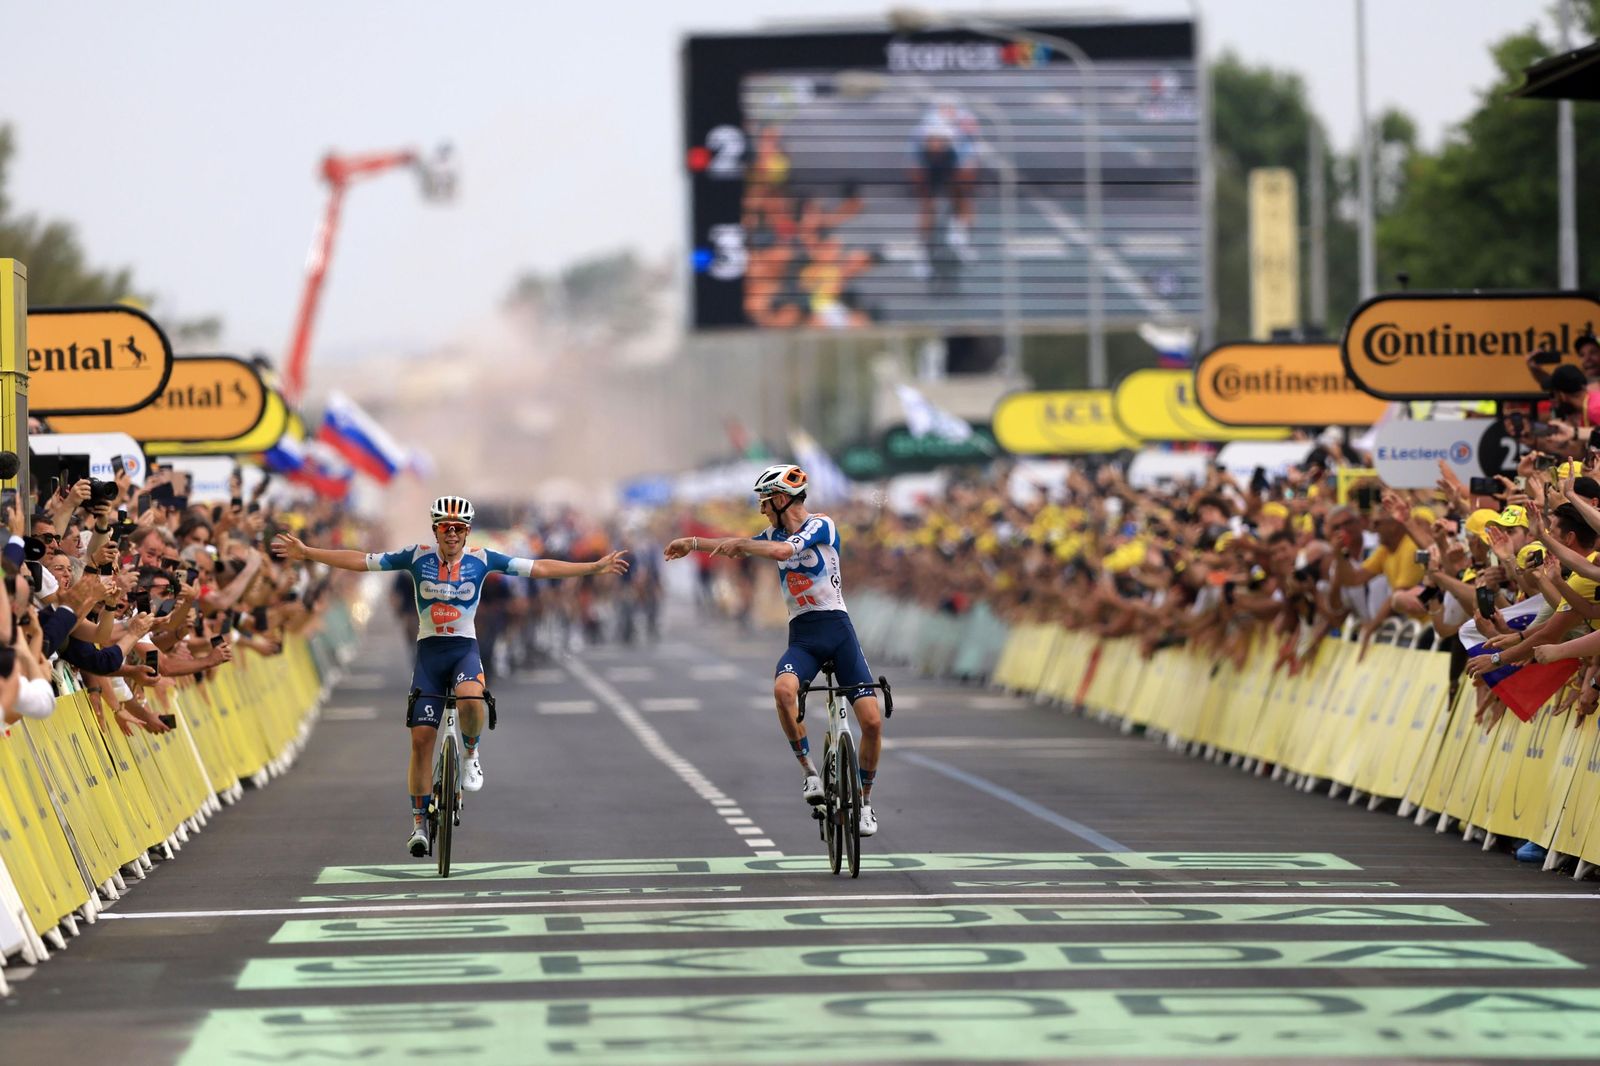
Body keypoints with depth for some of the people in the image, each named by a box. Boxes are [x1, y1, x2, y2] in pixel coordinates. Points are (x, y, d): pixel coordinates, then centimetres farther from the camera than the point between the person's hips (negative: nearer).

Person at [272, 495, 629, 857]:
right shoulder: (418, 557, -2)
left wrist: (594, 567, -7)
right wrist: (307, 553, -5)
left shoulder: (481, 560, -2)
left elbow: (538, 568, -3)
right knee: (421, 737, -5)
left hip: (465, 649, -1)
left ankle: (471, 754, -2)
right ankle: (419, 822, 6)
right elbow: (361, 561, -1)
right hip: (429, 650, 1)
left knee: (470, 699, -35)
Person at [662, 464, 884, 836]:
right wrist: (693, 543, 40)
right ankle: (809, 772, -18)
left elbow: (784, 551, -24)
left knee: (872, 721, -13)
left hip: (838, 630, -4)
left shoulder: (821, 525, -6)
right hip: (802, 636, 4)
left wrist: (740, 543, -12)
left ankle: (865, 801, 6)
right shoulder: (775, 534, 13)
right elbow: (738, 547, 33)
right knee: (783, 688, -31)